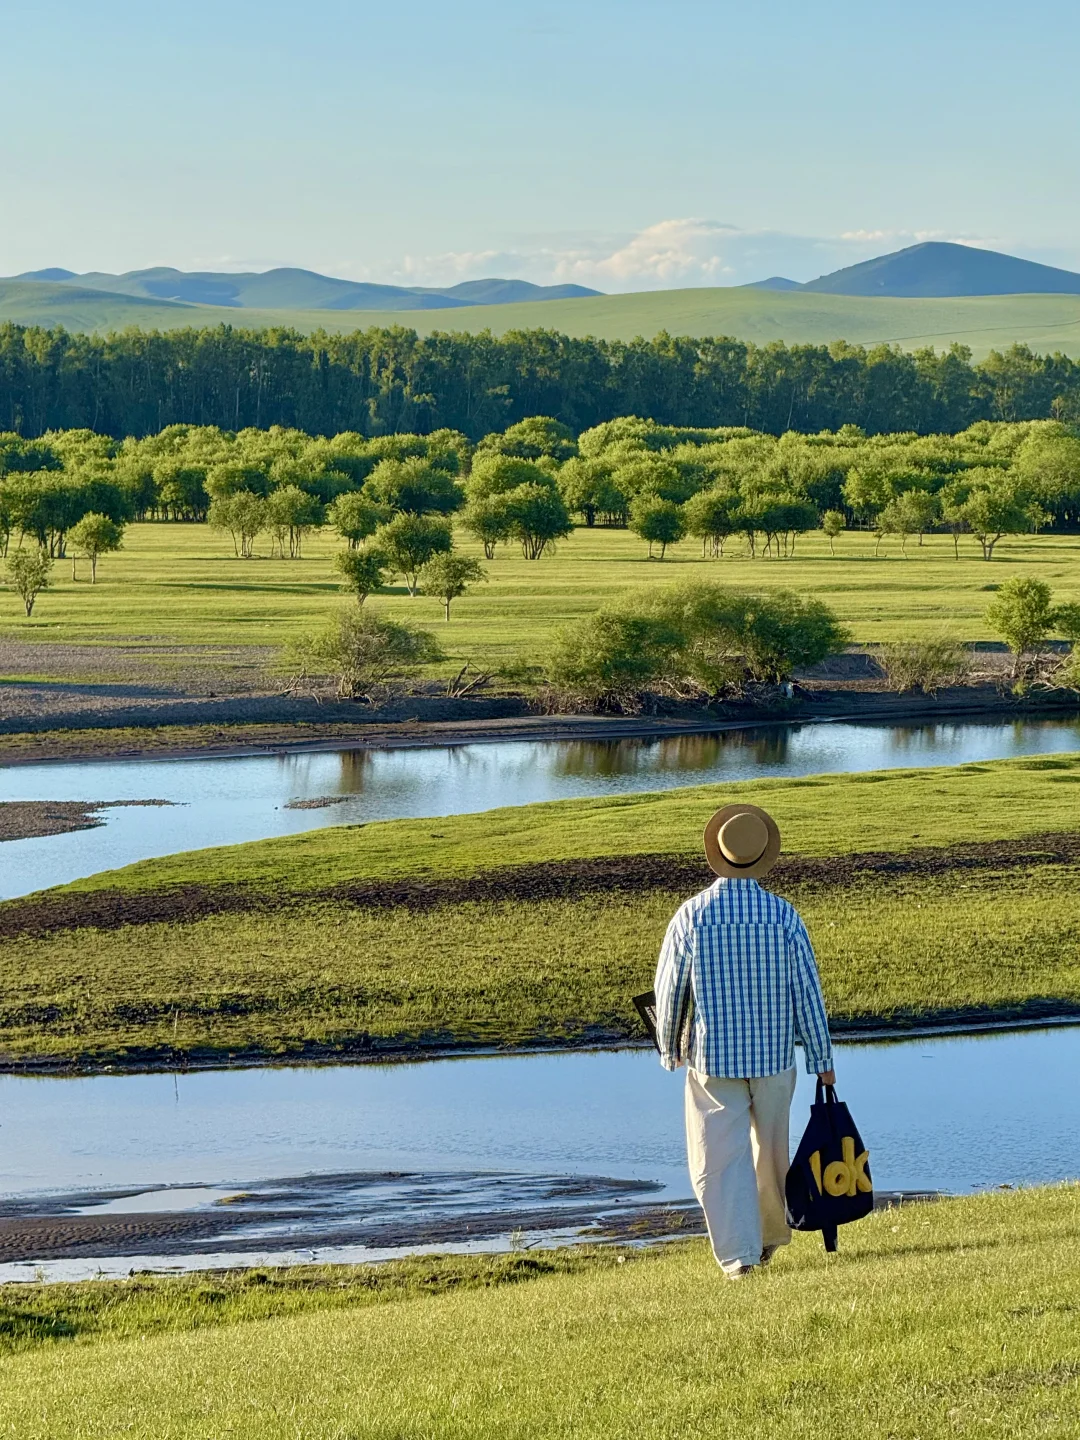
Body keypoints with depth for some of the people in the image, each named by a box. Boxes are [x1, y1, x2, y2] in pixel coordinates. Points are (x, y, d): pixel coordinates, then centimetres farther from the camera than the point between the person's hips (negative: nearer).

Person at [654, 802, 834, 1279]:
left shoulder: (691, 916, -10)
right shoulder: (783, 916, -9)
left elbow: (669, 990, -2)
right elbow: (807, 992, -4)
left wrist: (669, 1049, 15)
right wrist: (822, 1059, 5)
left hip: (712, 1057, -2)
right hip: (773, 1055, 2)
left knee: (719, 1156, 1)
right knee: (771, 1148, 19)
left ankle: (739, 1253, -7)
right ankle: (771, 1235, 36)